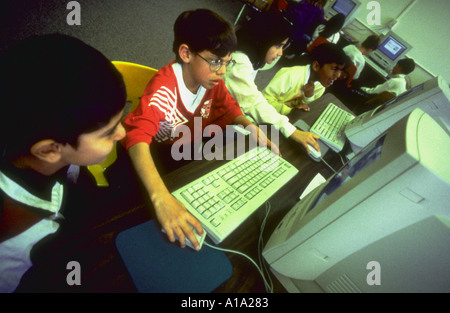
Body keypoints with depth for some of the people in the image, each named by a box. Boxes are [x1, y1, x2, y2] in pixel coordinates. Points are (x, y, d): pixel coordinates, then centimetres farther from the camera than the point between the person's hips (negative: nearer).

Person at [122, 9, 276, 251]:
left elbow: (228, 106, 6)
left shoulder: (212, 80, -12)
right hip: (153, 155, -6)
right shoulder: (164, 89, -33)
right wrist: (161, 198, -63)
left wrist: (250, 126, -15)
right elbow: (137, 135, -48)